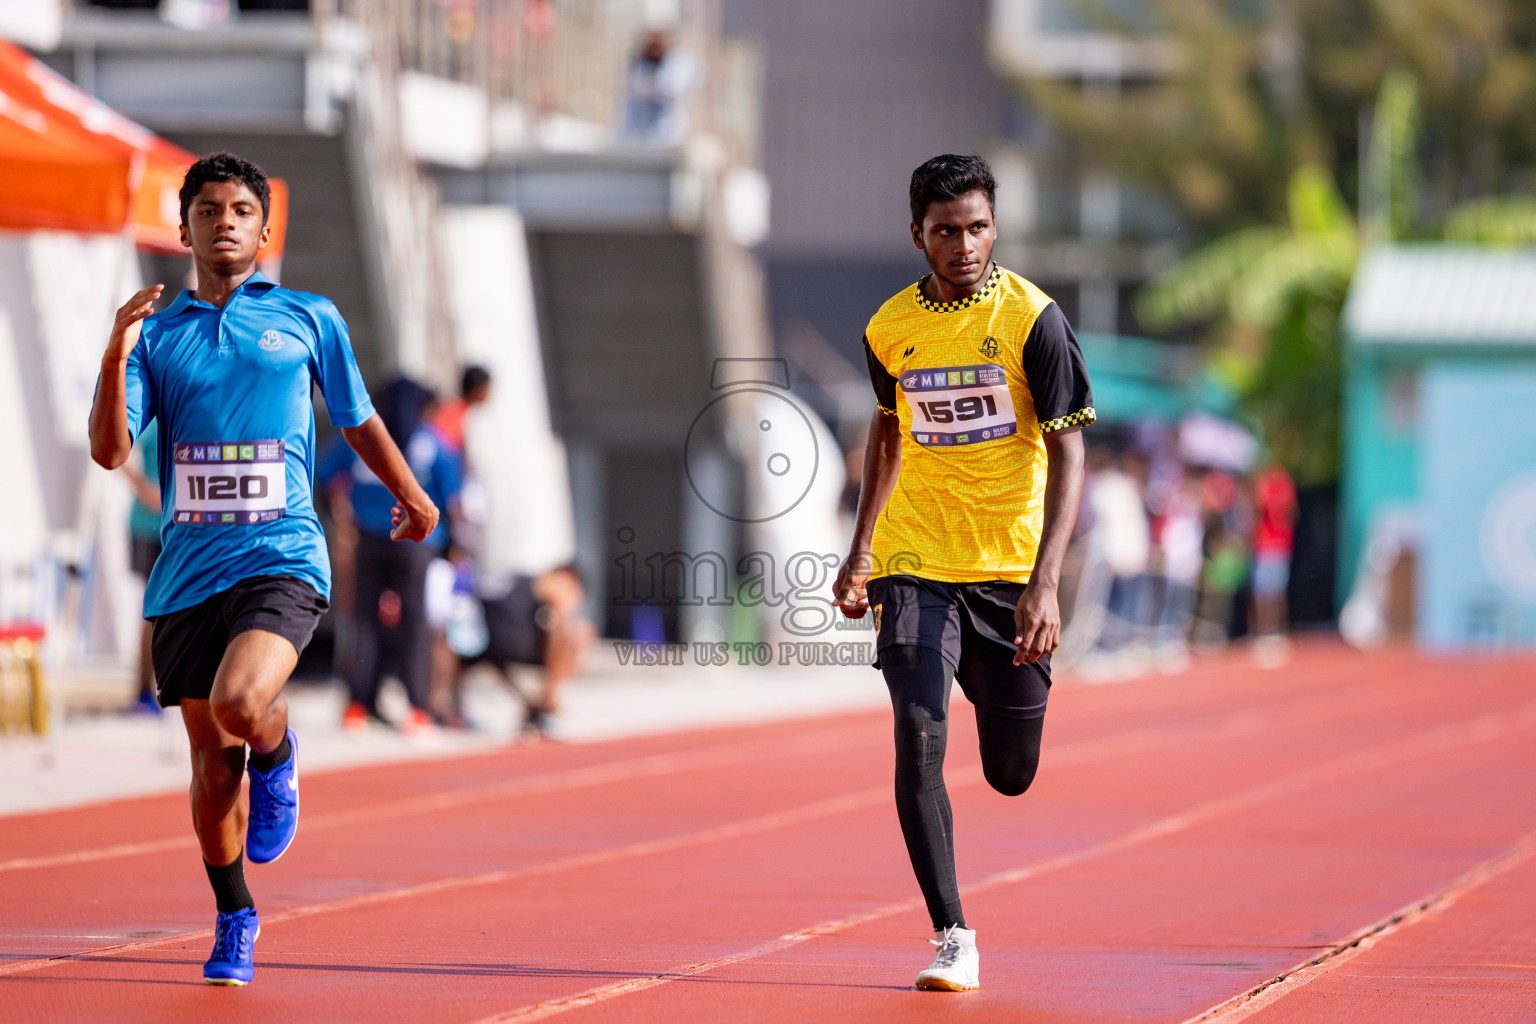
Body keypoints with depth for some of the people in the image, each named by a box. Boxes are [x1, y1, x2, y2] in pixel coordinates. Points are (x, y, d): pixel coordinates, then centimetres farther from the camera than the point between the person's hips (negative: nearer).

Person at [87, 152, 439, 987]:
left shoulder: (308, 320, 6)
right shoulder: (156, 334, 7)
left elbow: (358, 419, 21)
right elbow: (110, 451, -2)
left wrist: (410, 495, 32)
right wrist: (115, 358, -16)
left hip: (281, 560, -2)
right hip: (187, 569, 2)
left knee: (240, 705, -27)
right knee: (210, 757, 8)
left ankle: (276, 756, 9)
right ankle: (233, 921, 26)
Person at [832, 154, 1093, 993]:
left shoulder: (1031, 318, -11)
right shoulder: (891, 328, 0)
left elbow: (1068, 453, -13)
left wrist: (1045, 583, -22)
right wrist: (861, 551, 19)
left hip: (1011, 567, -1)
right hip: (915, 564, 1)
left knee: (1011, 776, 9)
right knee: (918, 739, -17)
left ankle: (997, 683, 46)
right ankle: (952, 940, -11)